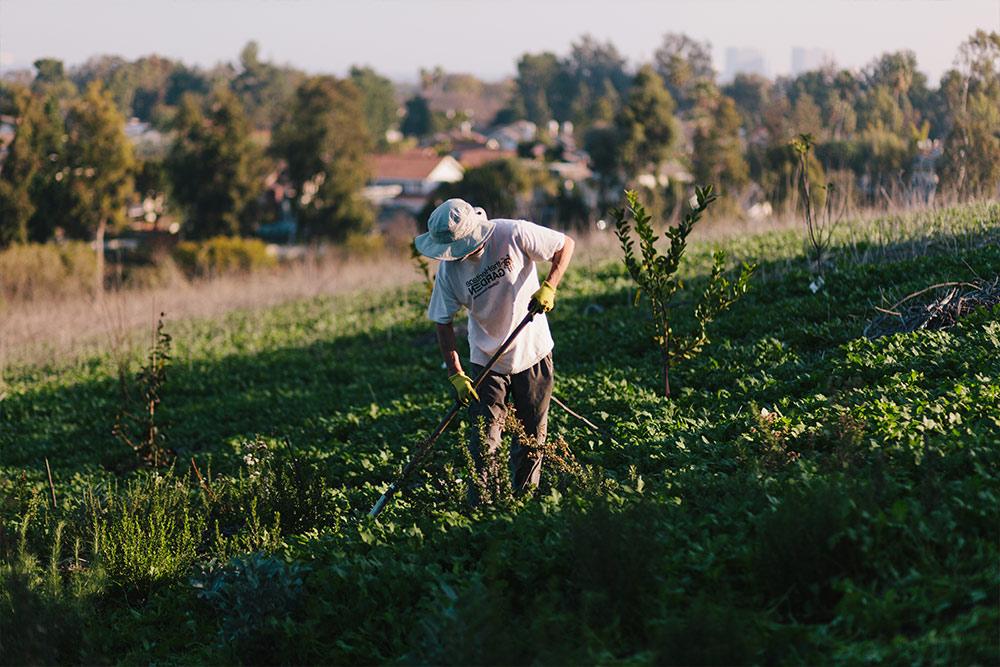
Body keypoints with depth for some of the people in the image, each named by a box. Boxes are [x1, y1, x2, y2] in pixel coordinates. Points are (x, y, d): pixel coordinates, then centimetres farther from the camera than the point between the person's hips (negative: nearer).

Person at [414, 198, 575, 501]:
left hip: (533, 352, 0)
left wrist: (548, 287, -21)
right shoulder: (449, 271, -16)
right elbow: (443, 324, -6)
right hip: (487, 360, 0)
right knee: (484, 440, -6)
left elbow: (565, 244, -9)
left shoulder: (513, 234, -22)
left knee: (532, 437, 10)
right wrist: (456, 374, -12)